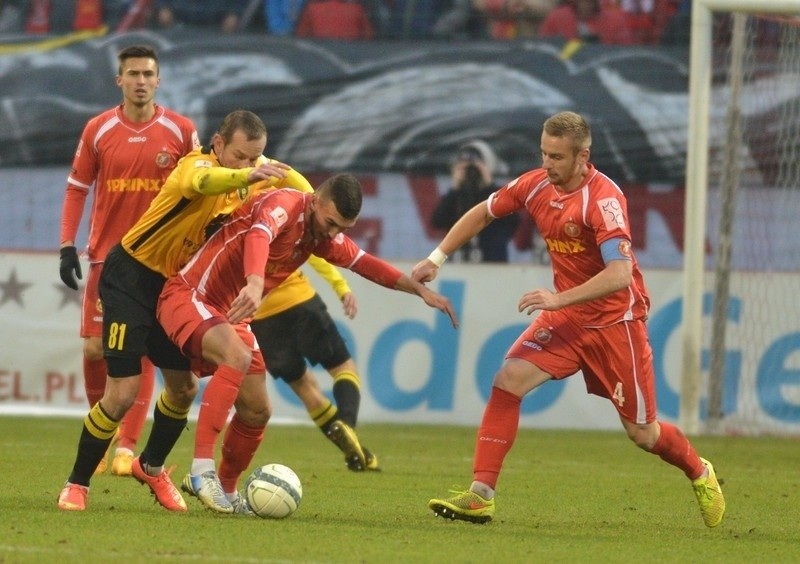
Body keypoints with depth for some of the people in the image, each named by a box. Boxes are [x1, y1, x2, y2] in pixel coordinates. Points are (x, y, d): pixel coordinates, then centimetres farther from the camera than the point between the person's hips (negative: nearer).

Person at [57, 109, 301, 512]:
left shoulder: (245, 183, -3)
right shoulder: (197, 164, -25)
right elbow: (203, 181, -52)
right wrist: (246, 175, -71)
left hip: (175, 284, 7)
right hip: (131, 277, -7)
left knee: (184, 387, 6)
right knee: (122, 394, -12)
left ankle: (151, 467, 33)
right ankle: (76, 484, 5)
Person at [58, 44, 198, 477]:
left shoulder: (180, 131, -1)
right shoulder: (98, 130, 0)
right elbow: (77, 188, 6)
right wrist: (67, 246, -2)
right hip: (107, 254, 1)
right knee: (94, 348, -1)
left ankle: (126, 447, -5)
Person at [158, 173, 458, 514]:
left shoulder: (324, 236, 5)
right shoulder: (283, 205, -22)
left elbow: (364, 263, 20)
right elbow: (258, 236, -44)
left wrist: (420, 290, 16)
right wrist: (254, 284, -63)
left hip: (228, 315, 9)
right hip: (187, 296, -9)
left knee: (257, 408, 9)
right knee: (236, 356, -35)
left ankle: (226, 490, 30)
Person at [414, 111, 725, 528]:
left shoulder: (603, 198, -24)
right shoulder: (536, 185, -5)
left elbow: (620, 274, -33)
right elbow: (482, 214, 13)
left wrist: (559, 299, -38)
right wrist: (436, 259, 7)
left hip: (615, 321, -5)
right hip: (566, 318, 5)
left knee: (642, 433, 4)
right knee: (508, 380, -17)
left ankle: (699, 473, 36)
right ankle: (480, 496, -18)